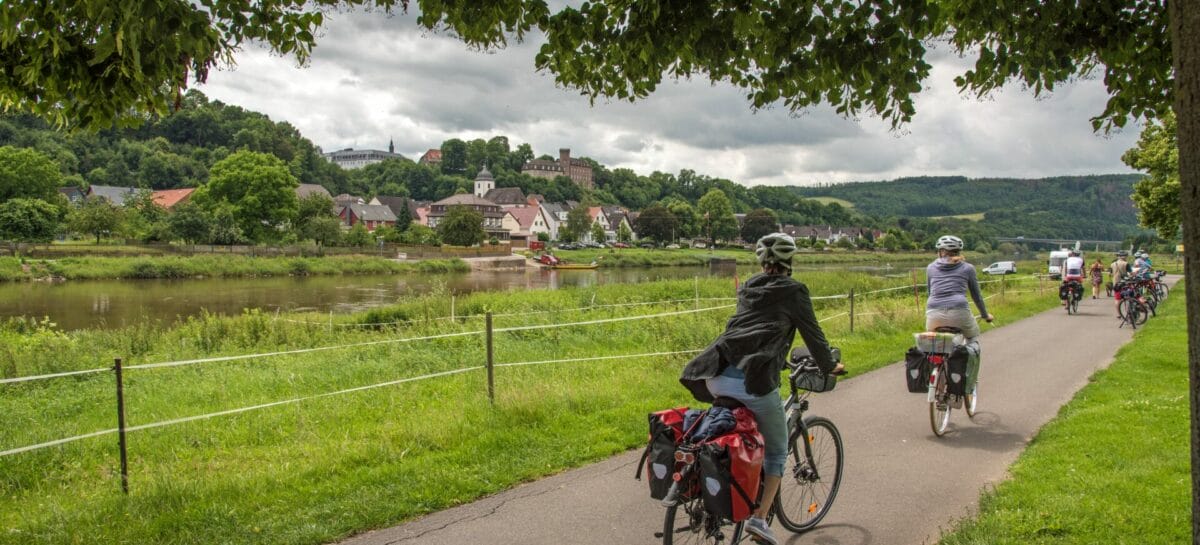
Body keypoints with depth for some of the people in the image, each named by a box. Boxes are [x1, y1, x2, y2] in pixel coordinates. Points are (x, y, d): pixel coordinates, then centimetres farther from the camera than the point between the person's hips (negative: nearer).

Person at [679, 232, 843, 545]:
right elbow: (812, 333, 15)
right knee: (777, 451, 12)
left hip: (715, 376, 5)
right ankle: (759, 518, 1)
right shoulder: (794, 291, 10)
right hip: (754, 379, -5)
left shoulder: (747, 289, 27)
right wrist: (829, 366, 34)